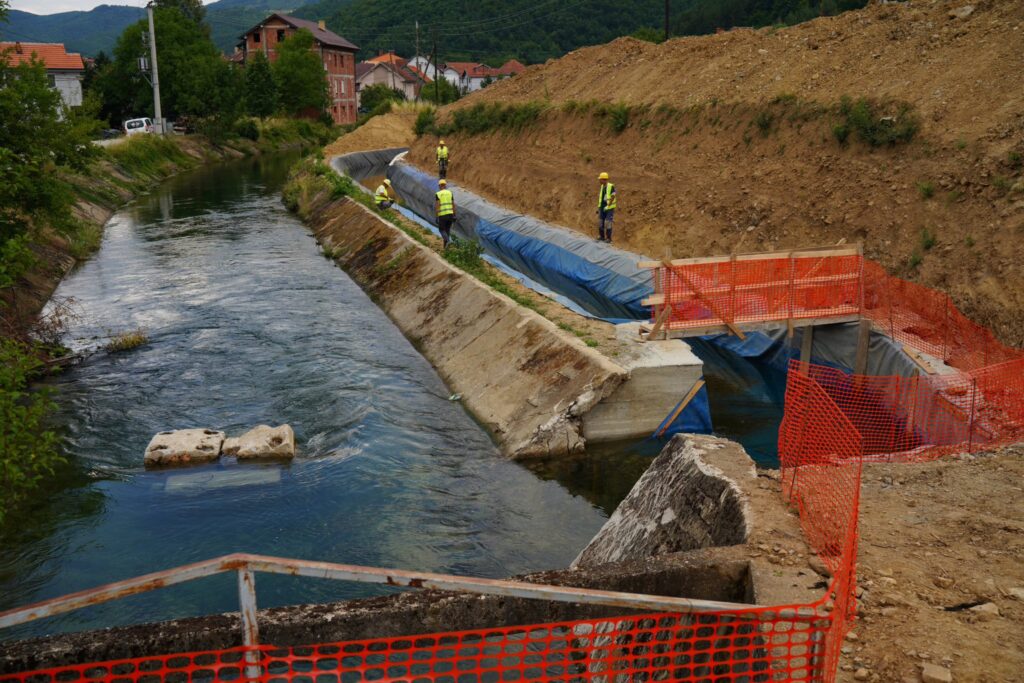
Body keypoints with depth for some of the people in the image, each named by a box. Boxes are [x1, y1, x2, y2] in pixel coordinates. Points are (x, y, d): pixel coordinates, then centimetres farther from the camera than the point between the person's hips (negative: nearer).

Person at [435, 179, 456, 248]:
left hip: (442, 215, -4)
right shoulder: (450, 193, 6)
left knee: (442, 230, 10)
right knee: (447, 229, 19)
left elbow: (436, 207, -12)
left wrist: (436, 217, -8)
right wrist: (454, 216, 10)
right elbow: (453, 205, 5)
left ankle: (448, 240, -15)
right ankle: (446, 245, 17)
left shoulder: (437, 194, -6)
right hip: (450, 214, 4)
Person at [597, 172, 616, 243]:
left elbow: (613, 197, -16)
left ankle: (608, 238, 2)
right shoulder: (602, 186, 7)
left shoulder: (611, 186, -15)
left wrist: (608, 206, -18)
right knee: (600, 222, 8)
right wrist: (599, 207, 13)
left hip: (609, 208, -7)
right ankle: (601, 237, 20)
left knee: (608, 223, -7)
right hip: (602, 208, 7)